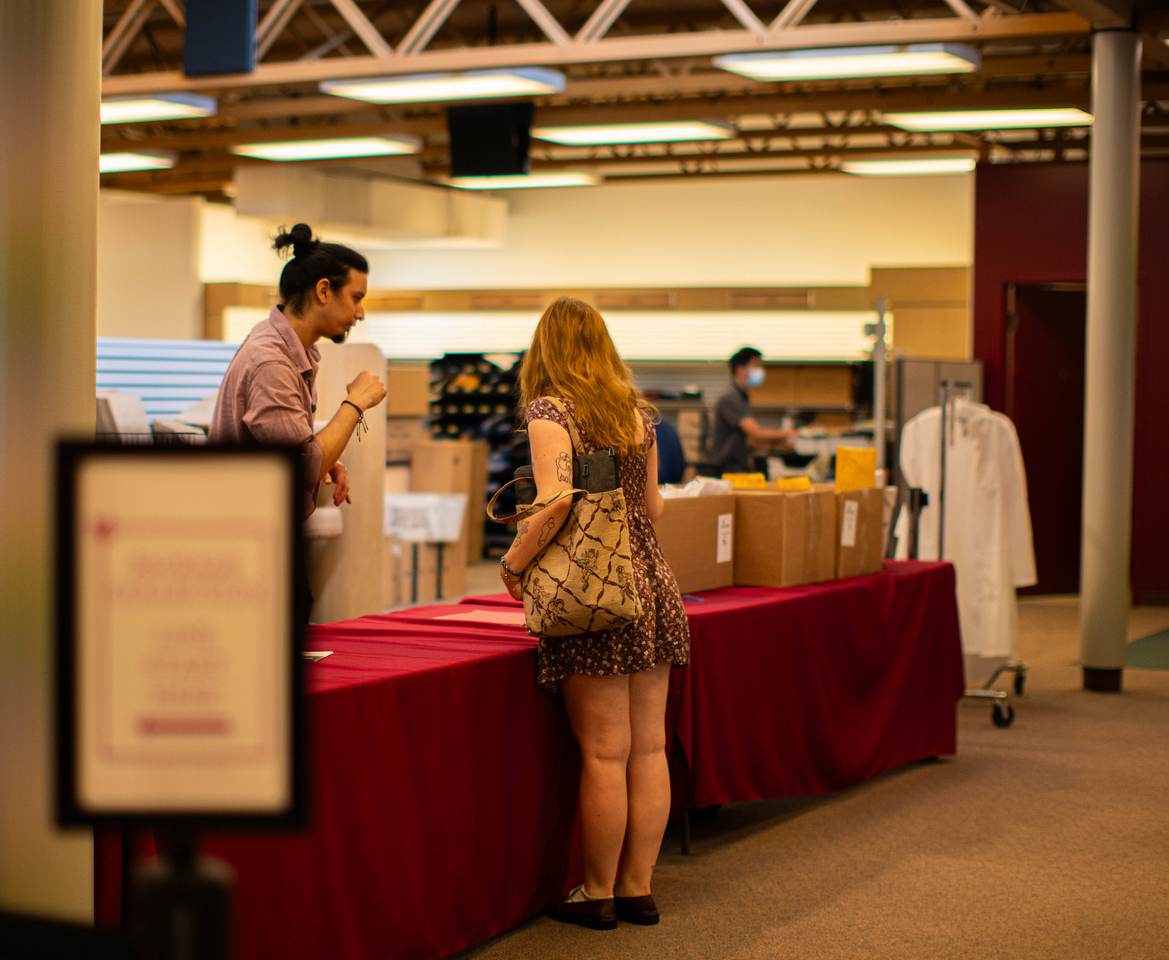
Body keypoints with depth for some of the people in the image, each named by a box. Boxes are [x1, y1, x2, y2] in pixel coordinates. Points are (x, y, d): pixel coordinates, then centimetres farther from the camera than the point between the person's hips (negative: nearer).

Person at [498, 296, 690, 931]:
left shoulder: (549, 410, -8)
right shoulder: (639, 414, 11)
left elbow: (556, 503, -21)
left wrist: (514, 562, -8)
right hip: (652, 583, 7)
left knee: (605, 753, -1)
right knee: (649, 748, 9)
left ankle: (598, 893, 9)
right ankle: (638, 887, 17)